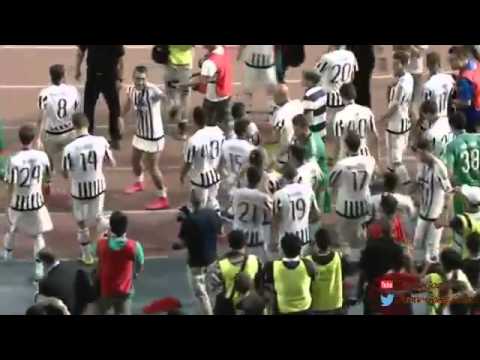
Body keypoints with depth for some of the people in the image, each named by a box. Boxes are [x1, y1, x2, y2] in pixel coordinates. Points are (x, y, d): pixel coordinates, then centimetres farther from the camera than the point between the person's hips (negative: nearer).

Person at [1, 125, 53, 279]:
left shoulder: (15, 160, -22)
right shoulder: (42, 156, -13)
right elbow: (47, 173, 8)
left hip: (18, 202, -1)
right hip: (36, 201, 1)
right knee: (38, 234, 13)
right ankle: (39, 268, 4)